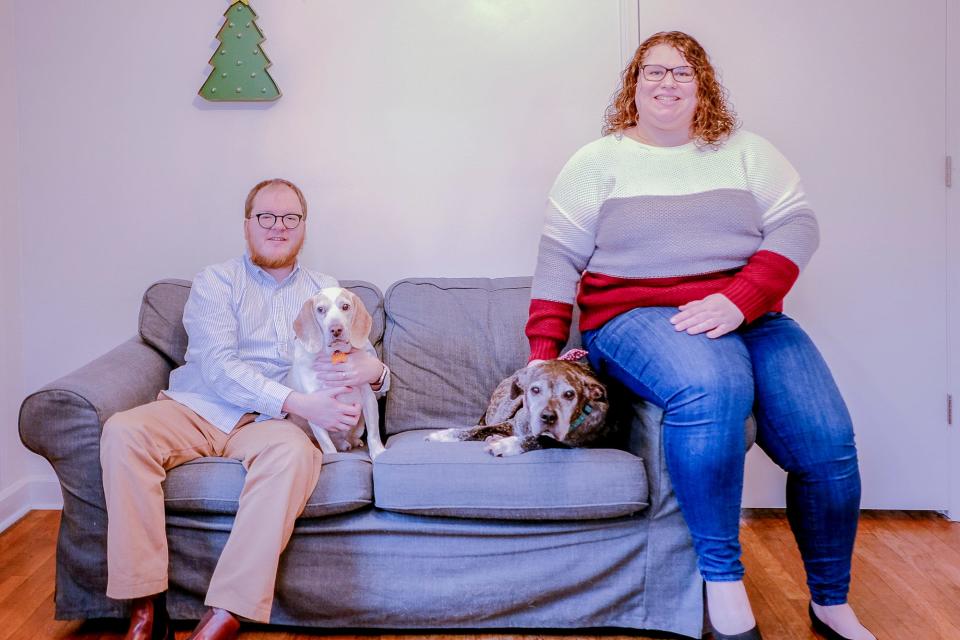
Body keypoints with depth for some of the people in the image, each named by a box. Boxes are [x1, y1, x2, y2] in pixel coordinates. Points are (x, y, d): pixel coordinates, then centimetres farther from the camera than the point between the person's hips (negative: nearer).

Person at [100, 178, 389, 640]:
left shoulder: (326, 293, 17)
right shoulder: (216, 281, 8)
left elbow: (364, 357, 12)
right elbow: (216, 365, -8)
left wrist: (373, 370, -17)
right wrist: (299, 403, -21)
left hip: (269, 422, 0)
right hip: (199, 408, 1)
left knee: (294, 450, -35)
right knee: (122, 430, -28)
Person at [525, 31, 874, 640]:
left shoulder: (746, 151, 14)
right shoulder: (599, 161, 10)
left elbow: (796, 226, 1)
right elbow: (559, 258, 4)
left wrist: (738, 301, -17)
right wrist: (543, 352, -7)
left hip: (747, 312, 3)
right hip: (636, 313, -3)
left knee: (827, 441, -17)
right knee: (711, 387, -37)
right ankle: (723, 583, -22)